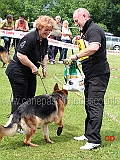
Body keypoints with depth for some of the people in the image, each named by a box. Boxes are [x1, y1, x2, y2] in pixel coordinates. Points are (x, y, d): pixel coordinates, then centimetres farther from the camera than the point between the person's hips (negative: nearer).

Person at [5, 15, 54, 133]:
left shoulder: (45, 41, 6)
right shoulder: (30, 38, -24)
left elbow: (44, 55, 22)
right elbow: (20, 55, -28)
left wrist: (44, 67, 9)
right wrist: (33, 67, -23)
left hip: (30, 73, 9)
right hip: (17, 71, -9)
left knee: (30, 96, 11)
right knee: (19, 97, -7)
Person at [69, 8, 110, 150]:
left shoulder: (93, 29, -14)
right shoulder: (87, 31, 20)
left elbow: (94, 47, -32)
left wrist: (76, 56, -24)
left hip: (98, 74, -11)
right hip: (90, 74, 11)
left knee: (95, 106, -11)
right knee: (89, 105, 16)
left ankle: (94, 140, -9)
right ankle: (88, 134, 26)